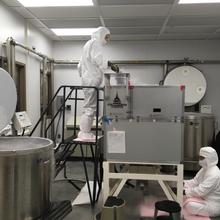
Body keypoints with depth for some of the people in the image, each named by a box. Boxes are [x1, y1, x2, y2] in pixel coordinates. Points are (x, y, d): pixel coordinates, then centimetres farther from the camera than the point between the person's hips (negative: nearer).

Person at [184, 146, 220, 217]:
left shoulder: (214, 174, -27)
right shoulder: (204, 169, 6)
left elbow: (200, 191, -30)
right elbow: (195, 182, 6)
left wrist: (185, 191, -25)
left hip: (213, 206, -10)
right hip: (205, 199, 10)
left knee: (189, 204, -26)